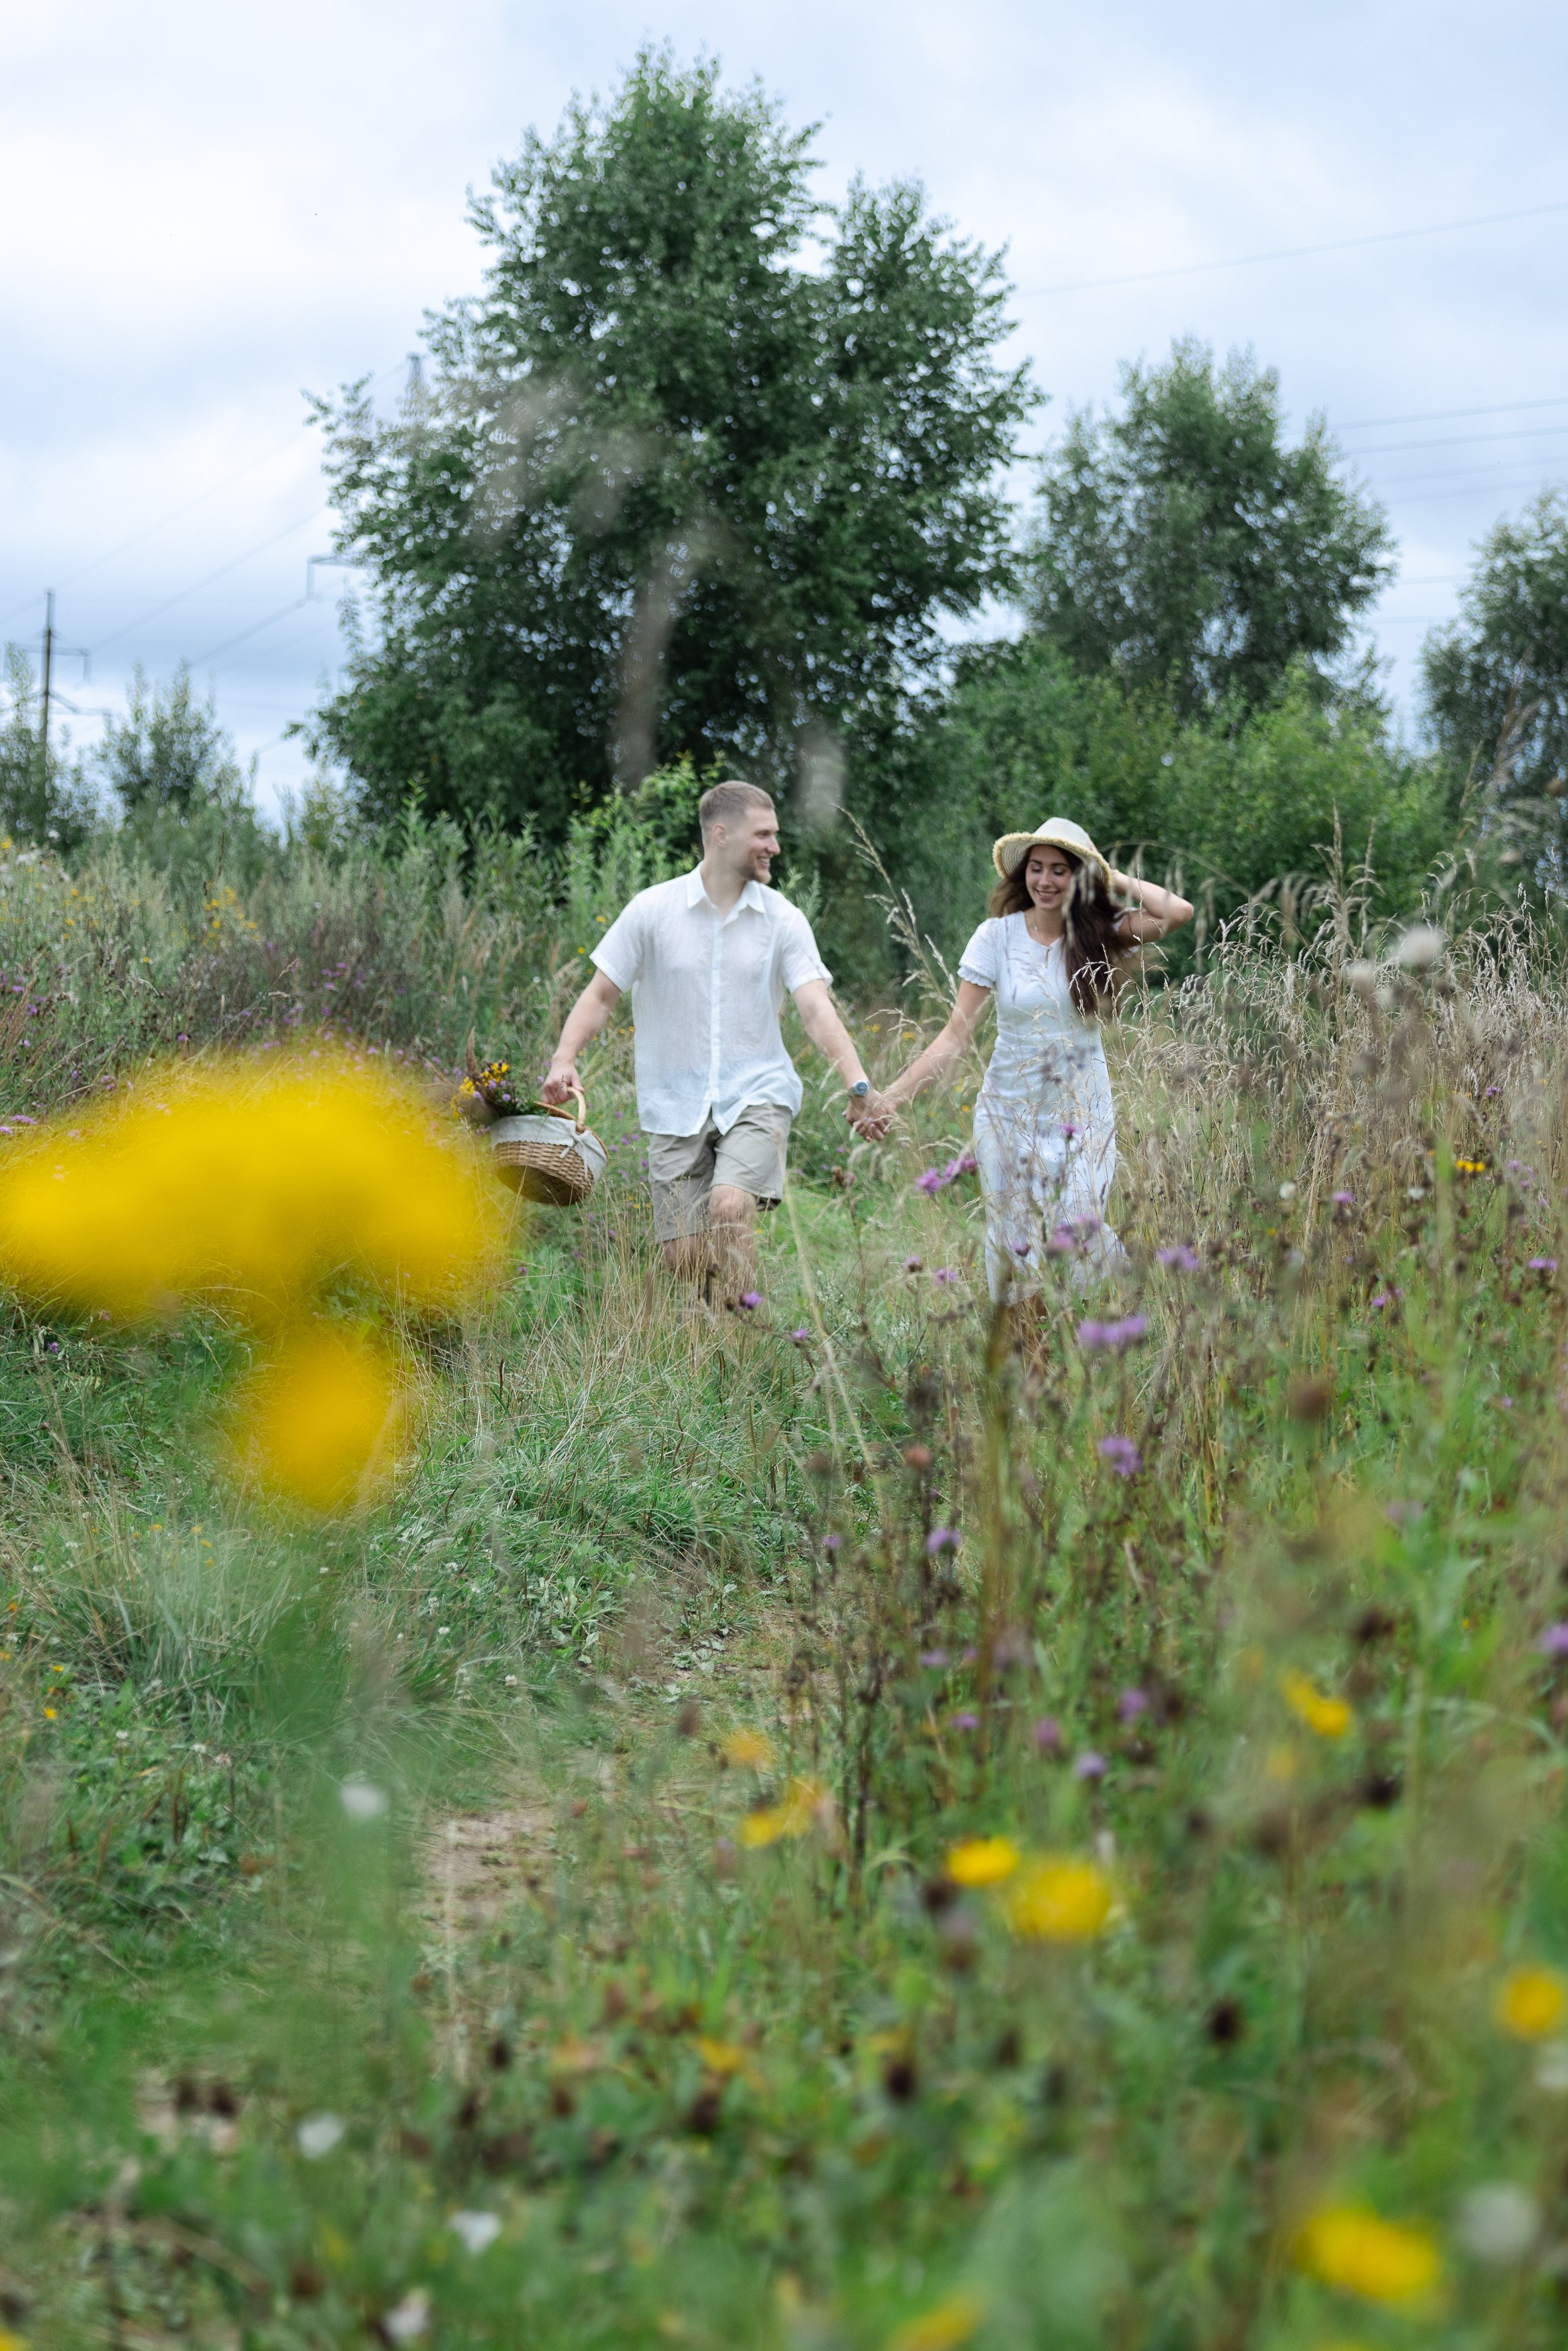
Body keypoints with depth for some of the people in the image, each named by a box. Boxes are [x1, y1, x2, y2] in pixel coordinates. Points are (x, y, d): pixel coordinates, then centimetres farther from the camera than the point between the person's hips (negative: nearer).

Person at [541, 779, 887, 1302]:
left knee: (730, 1207, -27)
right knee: (683, 1256, -5)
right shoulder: (652, 911, -1)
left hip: (756, 1096, -1)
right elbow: (602, 993, 3)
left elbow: (816, 1009, -8)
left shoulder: (784, 920, 1)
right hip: (677, 1104, 1)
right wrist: (564, 1057, -15)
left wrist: (858, 1083, -24)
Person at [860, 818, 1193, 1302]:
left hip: (1083, 1112, 0)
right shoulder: (997, 936, -4)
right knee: (1013, 1243, 1)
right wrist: (893, 1096, -15)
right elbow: (956, 1034, -5)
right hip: (1011, 1112, 1)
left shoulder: (1100, 933, -2)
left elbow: (1178, 911, -20)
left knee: (1080, 1237, -13)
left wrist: (1110, 877, -7)